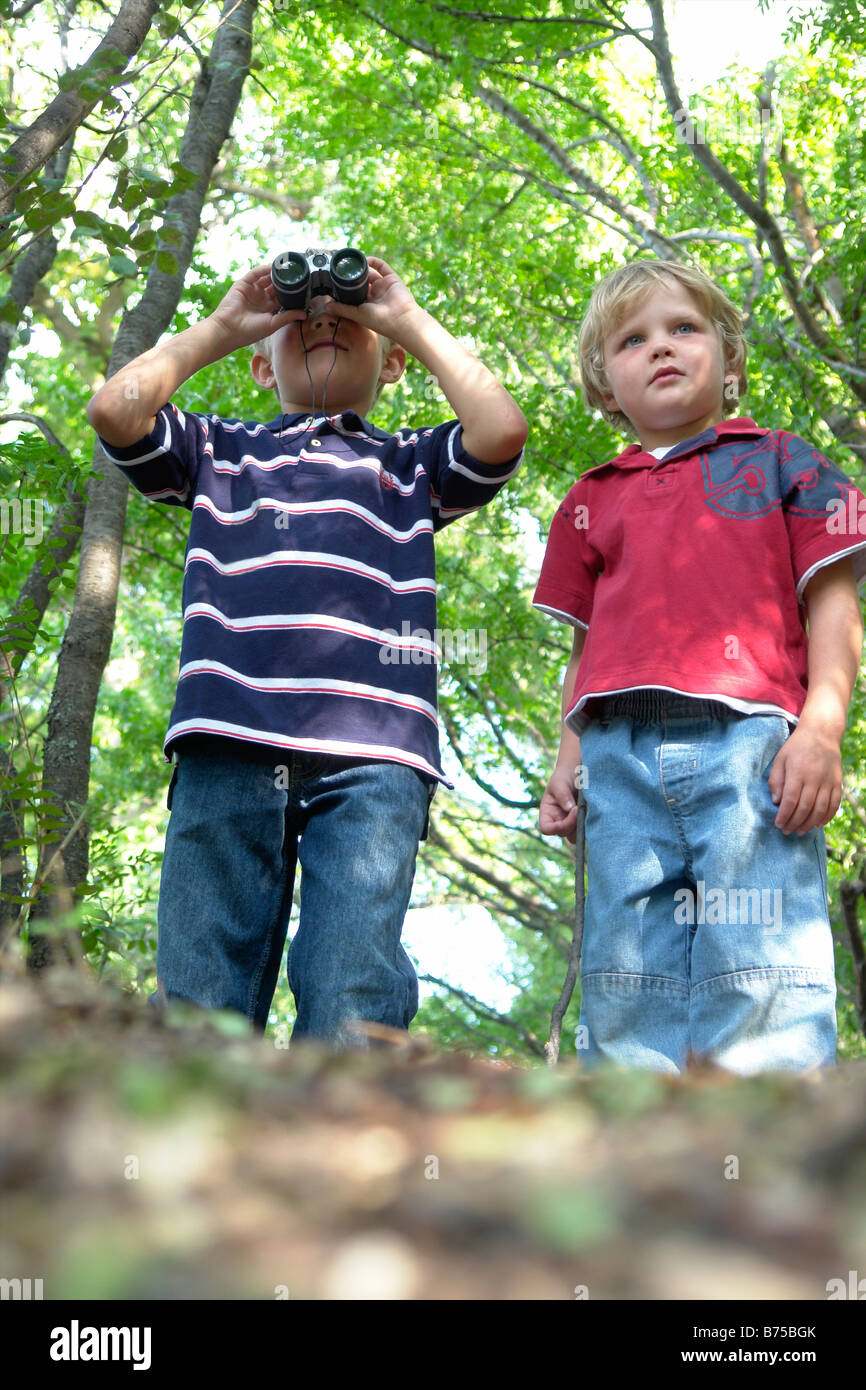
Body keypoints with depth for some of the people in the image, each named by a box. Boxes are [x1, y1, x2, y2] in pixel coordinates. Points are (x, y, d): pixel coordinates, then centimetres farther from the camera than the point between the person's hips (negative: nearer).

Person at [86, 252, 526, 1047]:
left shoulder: (411, 465, 24)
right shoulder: (220, 453, 27)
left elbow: (501, 432, 5)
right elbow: (116, 410, 10)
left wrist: (411, 319, 16)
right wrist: (219, 327, 20)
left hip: (371, 753, -1)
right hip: (229, 745, 1)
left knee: (351, 1011, -12)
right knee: (196, 1004, -4)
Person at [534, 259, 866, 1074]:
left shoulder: (778, 461, 16)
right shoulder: (591, 502, 25)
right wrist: (569, 760, 11)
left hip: (746, 737, -3)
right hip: (620, 753, 4)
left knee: (757, 985, -11)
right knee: (627, 991, 0)